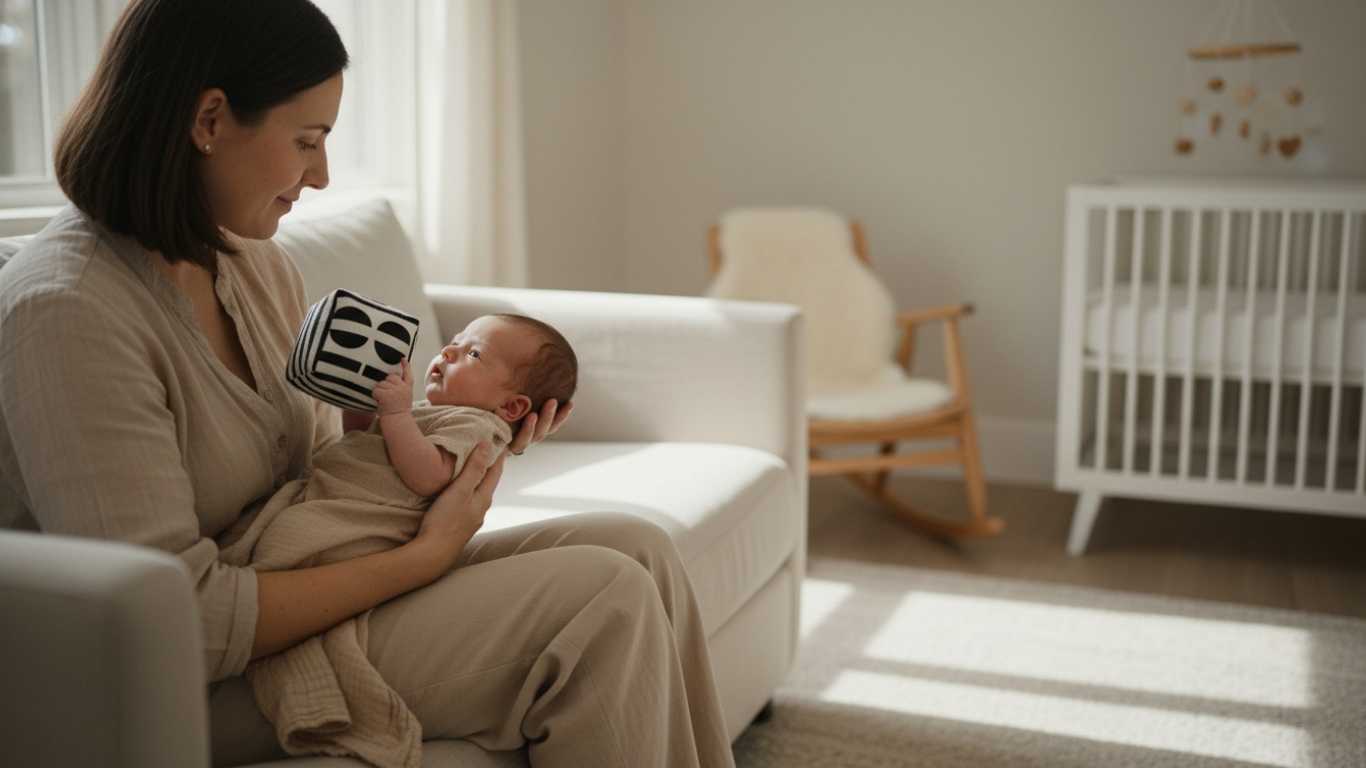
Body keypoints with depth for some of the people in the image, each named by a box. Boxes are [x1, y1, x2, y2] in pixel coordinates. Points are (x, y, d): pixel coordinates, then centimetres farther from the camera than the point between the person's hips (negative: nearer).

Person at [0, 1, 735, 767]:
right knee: (605, 605, -19)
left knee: (639, 550, -4)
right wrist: (423, 557, -20)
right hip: (209, 694, -8)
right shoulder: (68, 311, -22)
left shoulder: (260, 267, 4)